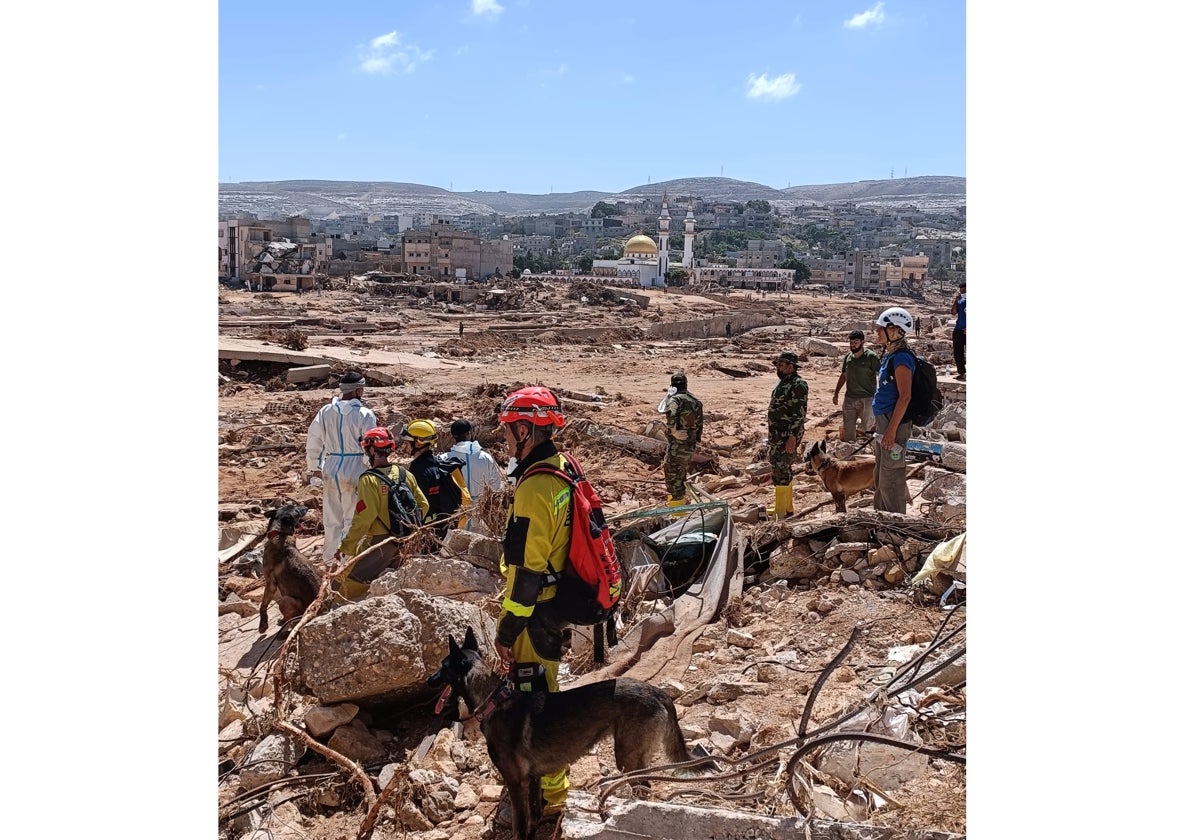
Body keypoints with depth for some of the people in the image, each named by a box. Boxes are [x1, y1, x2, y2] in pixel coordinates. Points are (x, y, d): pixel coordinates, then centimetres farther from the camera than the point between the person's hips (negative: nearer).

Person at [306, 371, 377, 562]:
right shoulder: (365, 415, -11)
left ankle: (329, 559, 26)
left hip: (330, 470, 5)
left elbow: (313, 442, 7)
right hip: (355, 471, -5)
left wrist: (314, 467, 20)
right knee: (352, 520, 4)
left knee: (332, 519, 16)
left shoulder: (326, 411, 2)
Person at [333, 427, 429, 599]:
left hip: (380, 542, -7)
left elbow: (363, 520, -17)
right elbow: (423, 505, 9)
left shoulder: (369, 480, -15)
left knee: (343, 584, 1)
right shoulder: (405, 474, 3)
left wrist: (345, 547, -10)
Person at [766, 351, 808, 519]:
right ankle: (787, 506, 26)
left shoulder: (798, 385, -16)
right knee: (783, 469, 16)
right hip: (777, 436, 10)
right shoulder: (783, 383, 14)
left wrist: (793, 438, -25)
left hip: (787, 436, -10)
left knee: (781, 470, -8)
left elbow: (800, 414, -21)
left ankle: (781, 511, -3)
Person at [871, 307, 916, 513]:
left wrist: (891, 430, -24)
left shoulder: (901, 357, -17)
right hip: (883, 421, 11)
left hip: (894, 424, -11)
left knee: (890, 480, -5)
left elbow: (905, 396, -22)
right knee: (880, 477, 19)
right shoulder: (889, 355, 13)